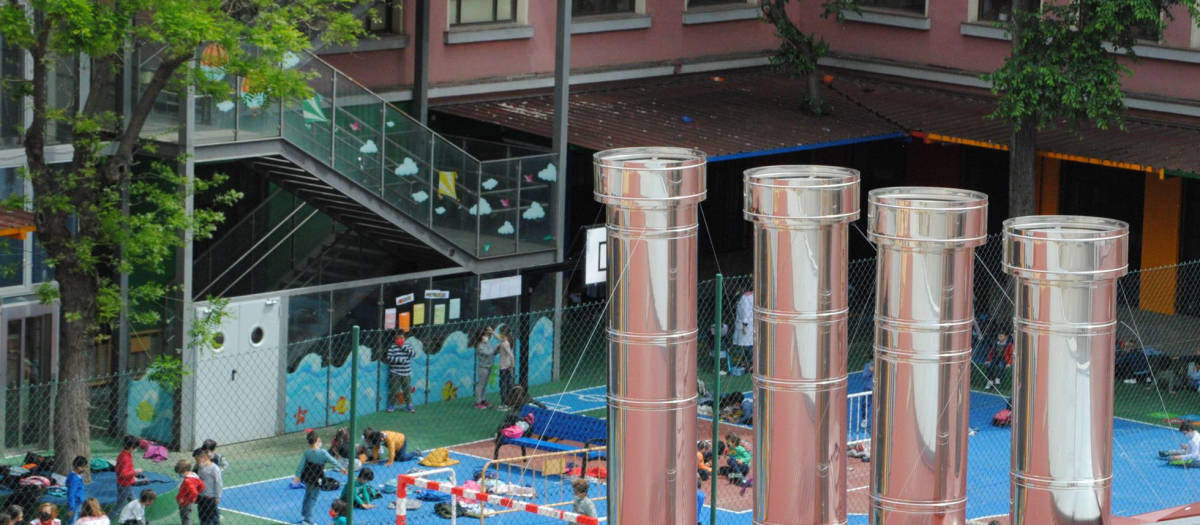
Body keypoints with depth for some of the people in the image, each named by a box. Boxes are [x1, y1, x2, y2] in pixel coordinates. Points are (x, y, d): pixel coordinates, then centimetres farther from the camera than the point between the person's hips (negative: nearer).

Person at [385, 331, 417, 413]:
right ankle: (391, 405, 16)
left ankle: (409, 405, 21)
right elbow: (389, 358, -16)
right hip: (395, 373, -3)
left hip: (406, 373, 3)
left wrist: (403, 347, -18)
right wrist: (401, 360, -19)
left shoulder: (408, 345, 1)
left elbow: (413, 353, -13)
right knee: (394, 389, 3)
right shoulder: (392, 346, -9)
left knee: (407, 389, 10)